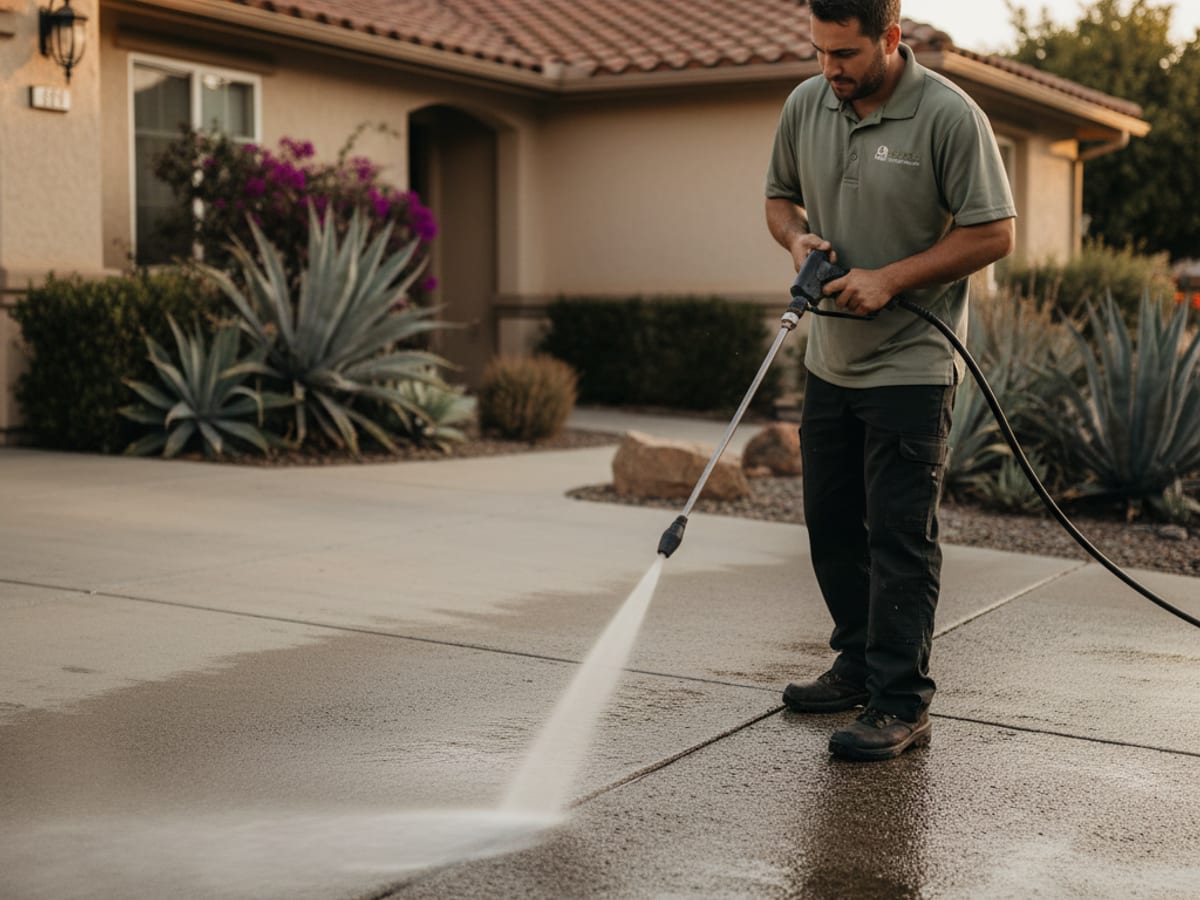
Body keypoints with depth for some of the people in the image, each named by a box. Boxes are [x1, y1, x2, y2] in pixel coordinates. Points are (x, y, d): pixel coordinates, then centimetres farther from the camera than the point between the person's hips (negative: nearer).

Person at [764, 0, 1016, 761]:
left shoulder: (950, 116, -15)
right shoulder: (805, 105, 3)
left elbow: (994, 234, -13)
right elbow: (780, 196, 17)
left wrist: (891, 278, -19)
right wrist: (797, 236, -6)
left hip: (910, 366, -7)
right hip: (829, 362, 7)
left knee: (901, 536, -6)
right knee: (832, 524, 15)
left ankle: (902, 705, 0)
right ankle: (860, 664, 32)